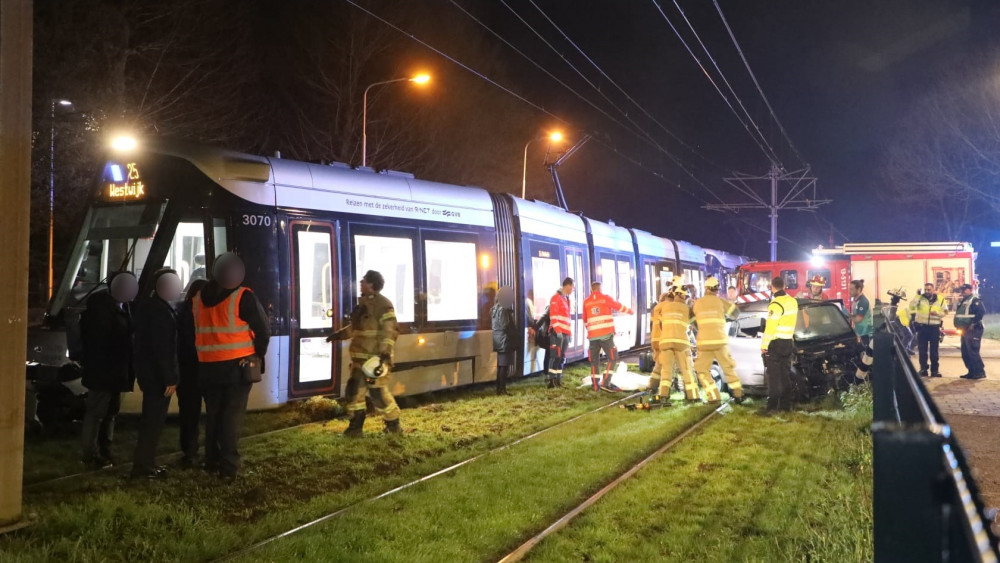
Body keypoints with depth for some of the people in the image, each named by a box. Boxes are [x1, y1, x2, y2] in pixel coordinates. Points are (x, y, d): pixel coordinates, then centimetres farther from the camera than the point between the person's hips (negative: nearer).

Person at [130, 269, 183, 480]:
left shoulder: (147, 306, 14)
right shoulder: (160, 310, -18)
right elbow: (162, 348, -22)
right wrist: (169, 378, -20)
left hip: (147, 371, 10)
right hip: (157, 374, -10)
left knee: (151, 418, 17)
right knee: (155, 420, -4)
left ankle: (144, 462, 24)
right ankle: (143, 465, 1)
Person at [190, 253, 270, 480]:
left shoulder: (198, 298, 6)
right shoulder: (243, 297, -11)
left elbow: (195, 331, 13)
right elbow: (263, 329, -11)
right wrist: (258, 354, 4)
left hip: (208, 366, 5)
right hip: (237, 365, -4)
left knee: (213, 414, 16)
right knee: (232, 415, 0)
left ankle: (212, 461, 23)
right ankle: (229, 467, -1)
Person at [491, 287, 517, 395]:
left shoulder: (495, 308, 13)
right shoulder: (503, 309, -17)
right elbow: (505, 326, -19)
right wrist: (515, 334, -5)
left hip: (499, 341, 9)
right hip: (505, 341, -9)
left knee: (500, 365, 12)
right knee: (504, 366, -6)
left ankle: (499, 388, 16)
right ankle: (502, 389, -5)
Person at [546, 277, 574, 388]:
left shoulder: (566, 299, 20)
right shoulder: (556, 298, -8)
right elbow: (553, 316, -16)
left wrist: (569, 333, 20)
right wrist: (558, 331, -21)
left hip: (565, 333, 9)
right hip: (557, 332, -9)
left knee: (562, 358, 8)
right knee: (556, 357, -11)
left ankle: (558, 380, 12)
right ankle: (550, 380, -9)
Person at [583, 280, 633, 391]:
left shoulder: (586, 302, 11)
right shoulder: (605, 298, 2)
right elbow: (619, 307, 16)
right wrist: (629, 311, 36)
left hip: (593, 335, 4)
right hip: (606, 334, -4)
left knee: (594, 359, 11)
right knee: (612, 357, 3)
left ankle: (595, 384, 9)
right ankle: (605, 382, -6)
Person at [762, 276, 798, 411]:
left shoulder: (776, 304, -18)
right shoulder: (793, 301, 8)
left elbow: (770, 327, -19)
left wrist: (764, 345, -15)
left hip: (775, 344, -8)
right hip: (788, 342, 8)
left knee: (773, 376, -3)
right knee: (785, 375, 11)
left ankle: (773, 405, -3)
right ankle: (785, 404, 14)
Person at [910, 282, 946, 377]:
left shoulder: (939, 300, 5)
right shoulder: (920, 298, 1)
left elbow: (944, 313, 7)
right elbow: (912, 306, -15)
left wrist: (937, 313, -13)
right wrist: (917, 295, -18)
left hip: (934, 328, 1)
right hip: (922, 327, -1)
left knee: (934, 350, 5)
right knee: (922, 350, 3)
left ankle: (935, 370, 11)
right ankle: (923, 369, 9)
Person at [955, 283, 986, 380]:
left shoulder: (975, 300, -9)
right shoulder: (962, 302, 21)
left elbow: (981, 311, -23)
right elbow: (959, 315, 26)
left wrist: (973, 324, -23)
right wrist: (959, 326, 12)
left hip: (973, 330, -10)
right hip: (964, 330, 10)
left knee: (972, 351, -13)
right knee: (965, 353, 10)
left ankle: (980, 372, -9)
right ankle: (972, 372, 16)